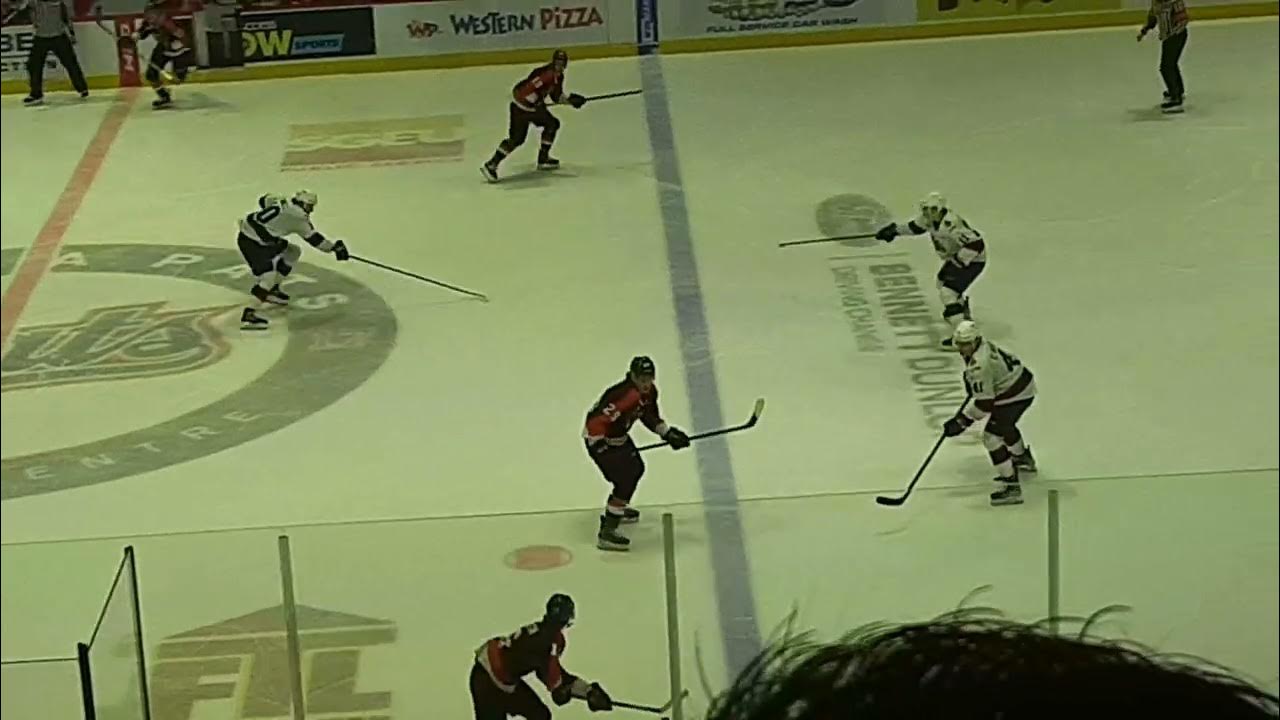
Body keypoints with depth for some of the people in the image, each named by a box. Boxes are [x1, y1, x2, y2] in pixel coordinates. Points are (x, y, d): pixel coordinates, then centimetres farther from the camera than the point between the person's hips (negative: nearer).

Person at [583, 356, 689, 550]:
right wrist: (599, 447, -34)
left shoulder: (649, 392, -3)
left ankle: (618, 507, 51)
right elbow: (596, 420, -36)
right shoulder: (625, 395, -33)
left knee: (636, 468, 27)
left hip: (618, 435, 10)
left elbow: (650, 416, 15)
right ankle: (606, 533, -15)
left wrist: (668, 433, 8)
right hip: (599, 439, -10)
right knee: (626, 480, -16)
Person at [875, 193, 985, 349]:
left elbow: (975, 244, -36)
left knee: (948, 292, -17)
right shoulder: (931, 218, -7)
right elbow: (916, 226, 16)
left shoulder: (950, 224, -35)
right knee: (943, 283, 30)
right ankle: (966, 317, 50)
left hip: (972, 260, -11)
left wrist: (957, 262, -30)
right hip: (957, 257, 11)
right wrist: (894, 229, 13)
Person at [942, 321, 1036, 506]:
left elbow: (984, 403, -28)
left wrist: (961, 422, -25)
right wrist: (970, 381, 21)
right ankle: (1023, 458, 61)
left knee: (992, 436, -11)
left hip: (1014, 397, -11)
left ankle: (1011, 485, -14)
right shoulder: (983, 344, -1)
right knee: (1004, 424, 35)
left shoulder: (979, 365, -30)